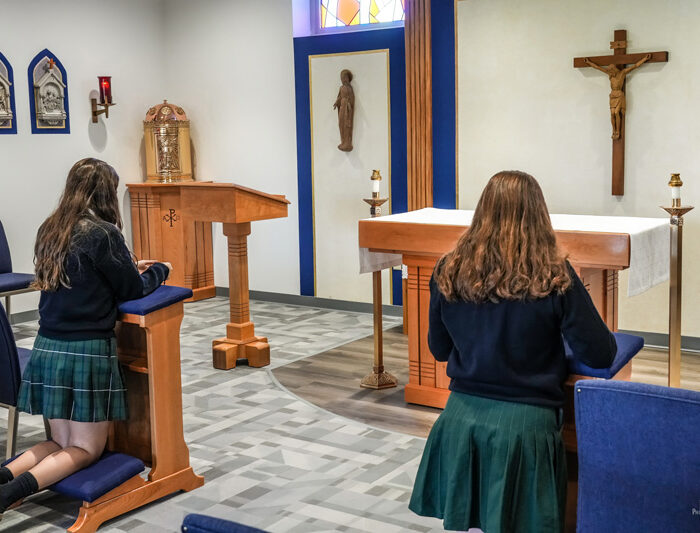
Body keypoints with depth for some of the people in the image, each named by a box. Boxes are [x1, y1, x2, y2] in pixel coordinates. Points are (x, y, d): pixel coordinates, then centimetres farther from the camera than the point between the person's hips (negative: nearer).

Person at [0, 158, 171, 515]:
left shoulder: (49, 230, 9)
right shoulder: (103, 233, -12)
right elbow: (133, 290, -3)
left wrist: (129, 268, 26)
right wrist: (159, 270, 16)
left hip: (47, 349, 7)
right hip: (87, 352, -6)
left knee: (61, 442, 19)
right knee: (86, 449, 7)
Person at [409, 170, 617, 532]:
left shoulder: (449, 272, -2)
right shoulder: (554, 276, -11)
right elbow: (601, 356, -7)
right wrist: (553, 337, 13)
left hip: (461, 416, 3)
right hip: (525, 423, -3)